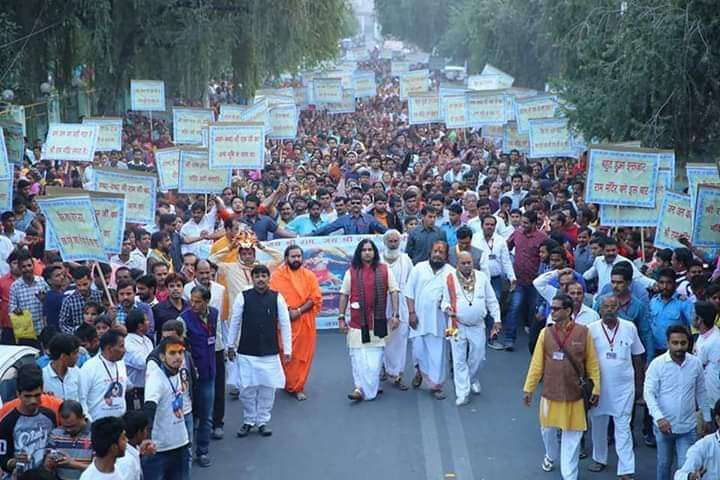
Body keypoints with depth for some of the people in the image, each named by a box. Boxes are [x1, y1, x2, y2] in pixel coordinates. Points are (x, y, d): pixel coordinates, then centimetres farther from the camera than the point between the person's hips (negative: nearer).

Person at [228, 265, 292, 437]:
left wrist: (287, 350, 2)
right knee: (247, 389, 3)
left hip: (270, 353, 1)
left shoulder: (277, 298, -2)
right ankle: (248, 421, 20)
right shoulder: (243, 297, -4)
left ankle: (262, 421, 20)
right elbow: (235, 322, 5)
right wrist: (231, 346, 11)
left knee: (268, 388, 4)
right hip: (246, 353, -1)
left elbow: (285, 324, 2)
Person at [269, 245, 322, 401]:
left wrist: (299, 311, -12)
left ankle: (298, 387, 11)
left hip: (305, 321, 2)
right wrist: (287, 311, -16)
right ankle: (287, 384, 13)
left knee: (303, 355, 2)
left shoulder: (309, 275, 7)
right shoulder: (277, 275, 2)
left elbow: (315, 298, 0)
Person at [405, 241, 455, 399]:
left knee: (437, 352, 2)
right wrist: (411, 313, -4)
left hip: (438, 319, 0)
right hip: (419, 317, 0)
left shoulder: (451, 272, 2)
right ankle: (420, 371, 36)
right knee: (419, 349, 6)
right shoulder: (419, 268, 3)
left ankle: (436, 385, 11)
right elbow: (409, 292, 3)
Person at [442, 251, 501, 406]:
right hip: (458, 326, -2)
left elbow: (491, 300, 5)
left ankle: (473, 379, 42)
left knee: (478, 356, 12)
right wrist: (447, 308, -20)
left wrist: (496, 319, 4)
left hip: (477, 325, 2)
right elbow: (445, 300, 3)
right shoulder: (450, 279, -7)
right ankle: (462, 393, 5)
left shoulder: (481, 277, -2)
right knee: (459, 360, -1)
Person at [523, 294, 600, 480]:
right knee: (548, 429, 18)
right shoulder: (546, 332, -4)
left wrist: (596, 389, -2)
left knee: (571, 436, 4)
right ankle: (551, 456, 48)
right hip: (550, 392, 2)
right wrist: (528, 388, 2)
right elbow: (536, 363, 1)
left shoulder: (583, 332, -9)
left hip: (574, 393, -2)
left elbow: (592, 363, -2)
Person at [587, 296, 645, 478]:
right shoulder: (591, 329, -5)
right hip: (598, 385, 1)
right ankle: (599, 459, 34)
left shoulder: (629, 328, -3)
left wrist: (639, 385, 8)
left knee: (623, 427, -2)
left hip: (623, 386, -1)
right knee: (598, 424, 15)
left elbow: (638, 357, 6)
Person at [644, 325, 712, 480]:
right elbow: (648, 393, -14)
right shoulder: (657, 364, -13)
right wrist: (659, 417, -26)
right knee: (664, 463, 16)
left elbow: (701, 393, 8)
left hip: (688, 427, 1)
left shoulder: (696, 363, -4)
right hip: (664, 425, -1)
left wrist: (706, 418, 13)